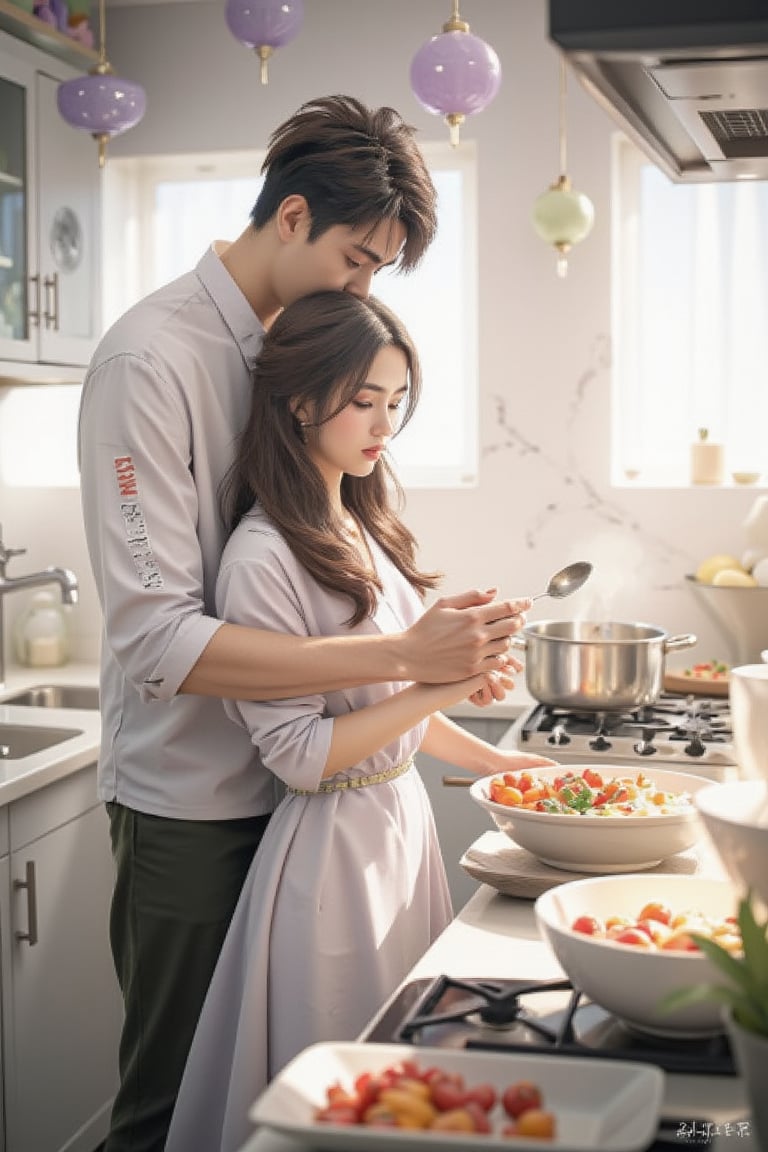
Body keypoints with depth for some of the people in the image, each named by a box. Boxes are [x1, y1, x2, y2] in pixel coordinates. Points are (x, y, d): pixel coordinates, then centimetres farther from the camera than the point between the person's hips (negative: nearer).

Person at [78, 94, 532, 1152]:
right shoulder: (153, 359, -16)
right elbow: (158, 639, -25)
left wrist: (446, 652, -6)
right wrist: (403, 655, -27)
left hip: (291, 787, 7)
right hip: (192, 803, -7)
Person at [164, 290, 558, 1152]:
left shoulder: (363, 528, 8)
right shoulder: (262, 556, -18)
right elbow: (298, 754, -20)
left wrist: (488, 759, 12)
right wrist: (439, 686, -23)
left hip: (405, 815, 8)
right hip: (335, 843, -8)